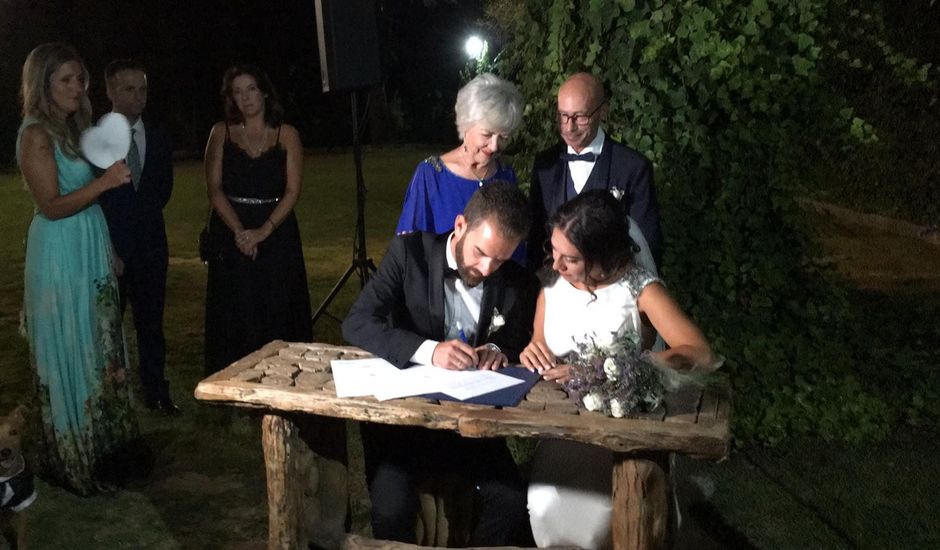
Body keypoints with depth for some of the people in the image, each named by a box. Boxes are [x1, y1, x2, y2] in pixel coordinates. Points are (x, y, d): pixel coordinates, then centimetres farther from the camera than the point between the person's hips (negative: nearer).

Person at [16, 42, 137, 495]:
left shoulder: (74, 128, 12)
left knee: (99, 348, 15)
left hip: (91, 253, 9)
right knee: (68, 356, 0)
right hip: (60, 257, -9)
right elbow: (51, 206, -19)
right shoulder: (36, 134, -13)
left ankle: (103, 440, 29)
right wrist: (104, 182, -28)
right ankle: (74, 461, 13)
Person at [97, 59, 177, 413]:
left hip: (150, 247, 4)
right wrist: (107, 245, -8)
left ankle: (156, 393, 18)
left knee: (151, 323, 9)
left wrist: (142, 216, 6)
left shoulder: (158, 139, 10)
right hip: (108, 248, -3)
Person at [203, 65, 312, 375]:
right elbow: (214, 189, -1)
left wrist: (262, 231, -16)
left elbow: (292, 192, -4)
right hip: (230, 235, 1)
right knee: (234, 317, 2)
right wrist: (239, 231, -14)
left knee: (278, 313, 1)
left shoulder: (286, 135, 3)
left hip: (276, 231, 0)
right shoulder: (222, 133, 6)